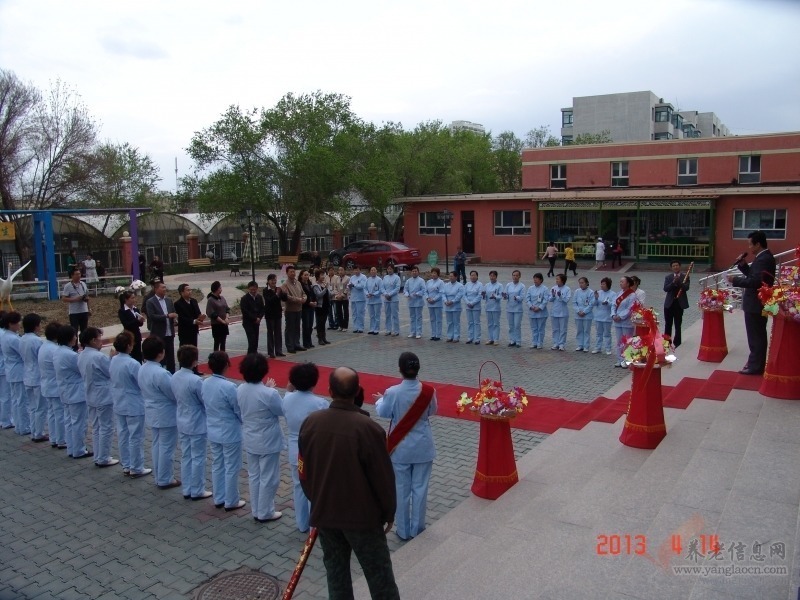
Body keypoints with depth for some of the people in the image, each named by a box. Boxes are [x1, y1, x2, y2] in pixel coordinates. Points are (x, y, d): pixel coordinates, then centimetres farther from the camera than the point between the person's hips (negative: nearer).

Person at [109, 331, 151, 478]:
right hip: (134, 406, -7)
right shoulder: (133, 363, -24)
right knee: (136, 438, 4)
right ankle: (136, 469, 13)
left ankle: (126, 466, 26)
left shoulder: (113, 360, -1)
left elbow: (113, 379, 11)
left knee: (122, 436, 15)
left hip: (119, 405, 8)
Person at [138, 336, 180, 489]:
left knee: (157, 445, 19)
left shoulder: (142, 369, -1)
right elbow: (175, 394, -21)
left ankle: (159, 476, 31)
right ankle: (165, 480, 16)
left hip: (152, 414, 9)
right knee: (166, 447, 5)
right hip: (166, 416, -9)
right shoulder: (161, 373, -29)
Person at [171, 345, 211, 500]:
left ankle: (187, 490, 27)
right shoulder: (196, 380, -26)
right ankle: (197, 491, 17)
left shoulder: (174, 377, -4)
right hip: (197, 425, -7)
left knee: (185, 457, 17)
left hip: (182, 423, 7)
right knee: (198, 458, 7)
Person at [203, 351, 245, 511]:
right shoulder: (229, 387, -26)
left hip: (213, 432, 7)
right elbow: (240, 411, -16)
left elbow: (206, 406, 6)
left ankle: (218, 499, 32)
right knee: (231, 468, 9)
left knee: (217, 466, 20)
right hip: (230, 434, -7)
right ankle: (231, 502, 21)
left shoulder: (205, 384, -6)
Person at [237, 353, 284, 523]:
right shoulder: (269, 393, -28)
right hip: (268, 442, -6)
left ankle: (256, 511, 32)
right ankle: (265, 513, 23)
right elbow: (281, 411, -13)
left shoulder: (240, 390, -8)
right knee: (268, 478, 11)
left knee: (254, 476, 20)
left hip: (250, 440, 7)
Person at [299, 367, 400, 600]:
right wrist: (389, 511, 2)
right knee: (379, 575, 11)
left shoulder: (310, 423, -9)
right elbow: (383, 476, -14)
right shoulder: (368, 428, -23)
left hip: (324, 513, 4)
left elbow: (304, 470, 3)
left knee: (336, 572, 20)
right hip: (362, 515, -4)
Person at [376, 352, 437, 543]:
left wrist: (380, 400, 18)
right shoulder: (428, 391, -14)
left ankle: (403, 530, 24)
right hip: (423, 447, 1)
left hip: (400, 448, -1)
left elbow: (383, 413, -3)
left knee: (401, 490, 13)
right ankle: (417, 528, 26)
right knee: (420, 488, 14)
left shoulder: (392, 392, -20)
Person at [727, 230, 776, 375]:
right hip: (759, 303, 11)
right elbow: (754, 275, 15)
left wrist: (735, 280, -20)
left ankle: (755, 366, 5)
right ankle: (757, 363, 29)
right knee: (758, 336, 19)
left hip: (755, 304, -11)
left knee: (755, 336, -2)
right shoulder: (764, 257, 12)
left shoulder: (763, 259, -21)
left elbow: (755, 281, -29)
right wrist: (743, 265, 4)